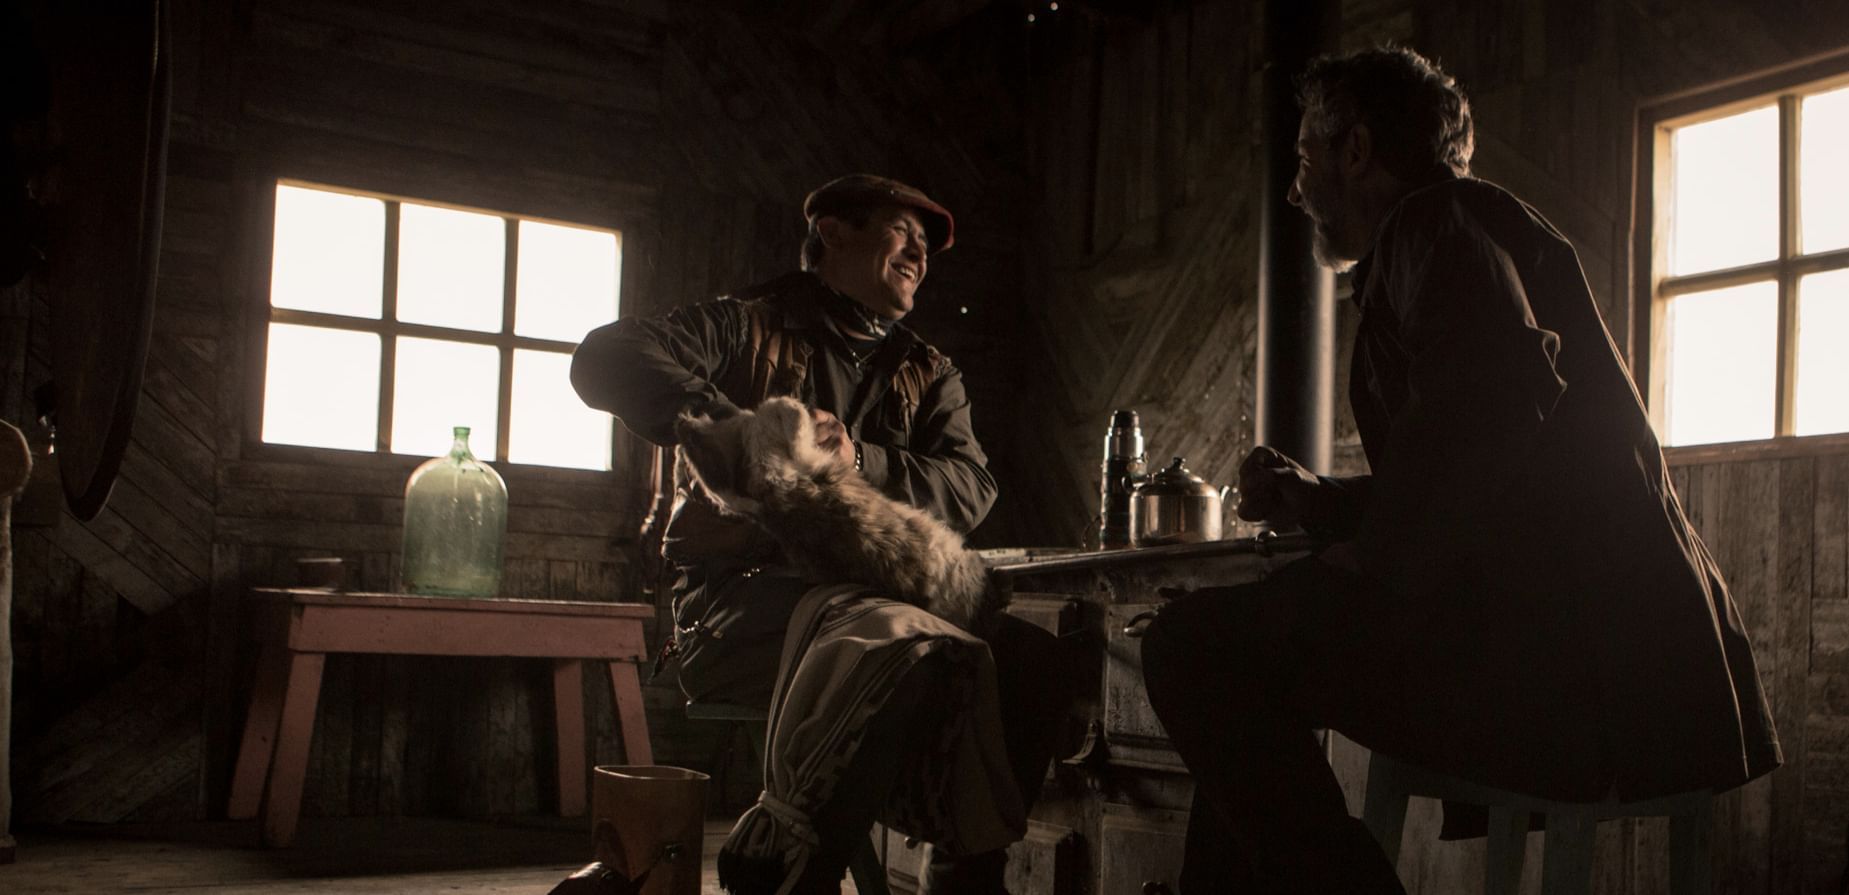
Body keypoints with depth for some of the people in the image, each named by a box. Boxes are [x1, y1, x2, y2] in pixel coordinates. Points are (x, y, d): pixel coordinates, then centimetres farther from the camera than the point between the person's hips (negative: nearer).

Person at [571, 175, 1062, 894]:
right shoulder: (747, 328, 10)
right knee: (897, 662, -34)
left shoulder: (927, 377, 24)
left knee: (1028, 659, -21)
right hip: (742, 597, -5)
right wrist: (735, 426, -23)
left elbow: (970, 486, 5)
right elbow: (608, 360, -8)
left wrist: (861, 459, -15)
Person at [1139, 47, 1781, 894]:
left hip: (1574, 645, -11)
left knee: (1195, 646, -19)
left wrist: (1376, 556, -16)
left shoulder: (1443, 220, -2)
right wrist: (1316, 502, 23)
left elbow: (1498, 393, -24)